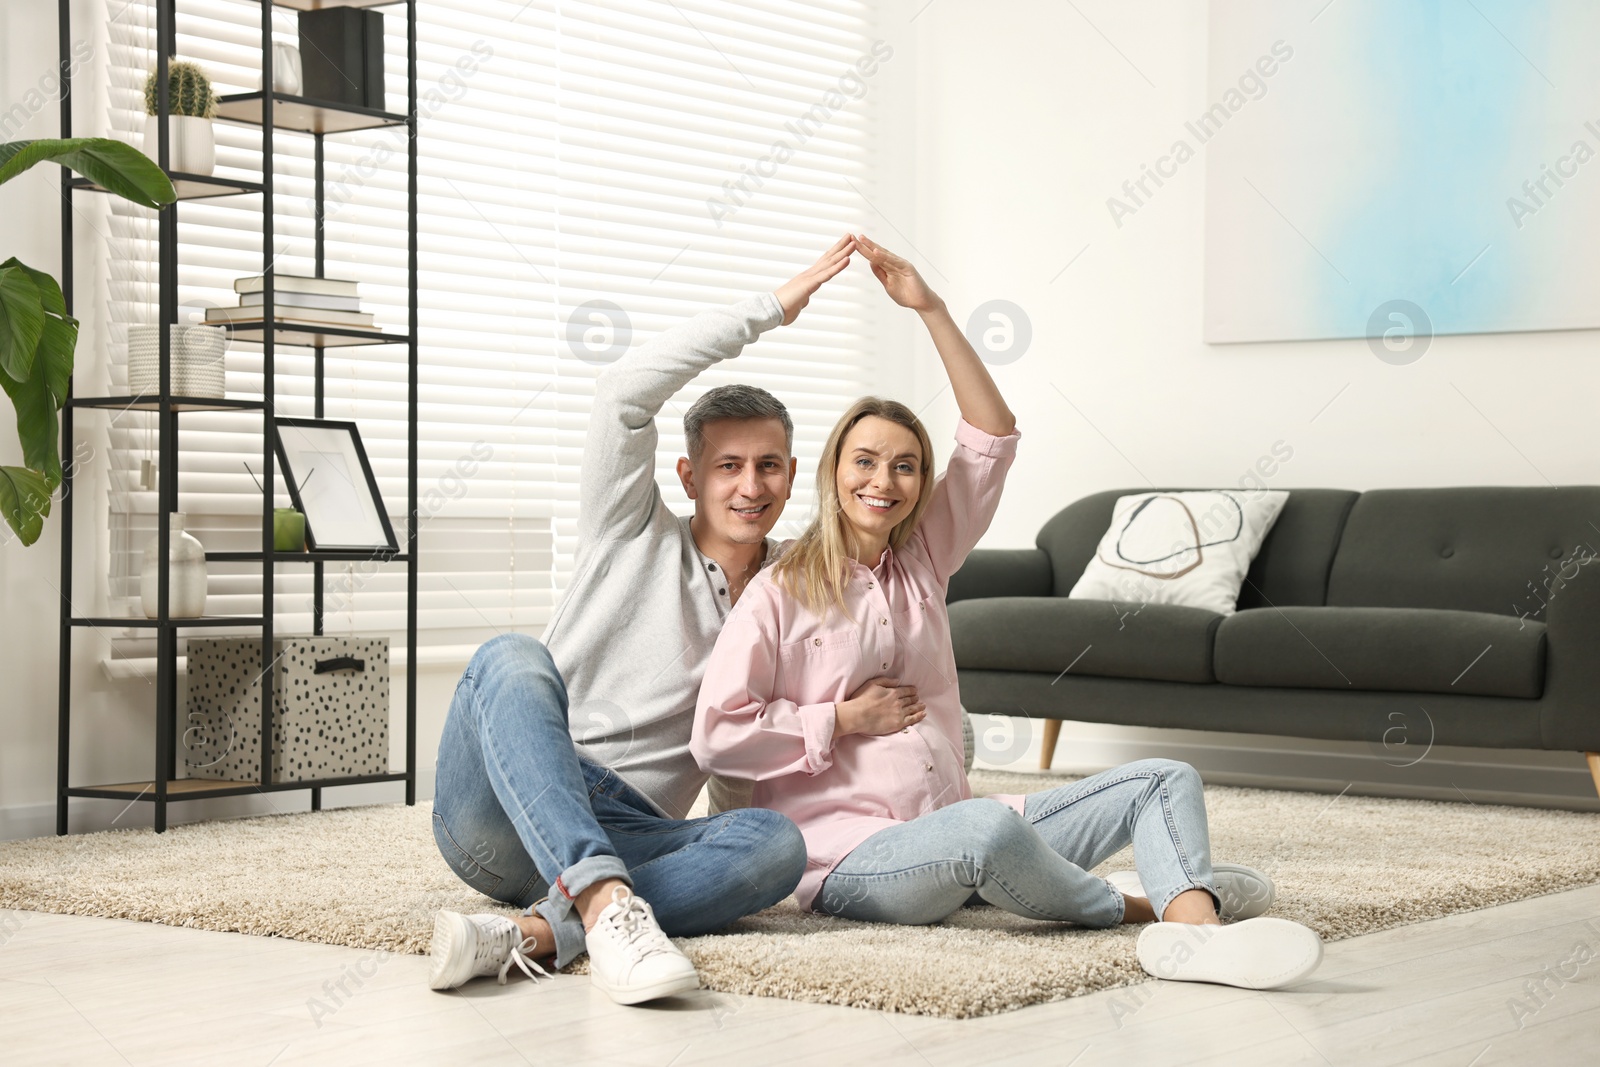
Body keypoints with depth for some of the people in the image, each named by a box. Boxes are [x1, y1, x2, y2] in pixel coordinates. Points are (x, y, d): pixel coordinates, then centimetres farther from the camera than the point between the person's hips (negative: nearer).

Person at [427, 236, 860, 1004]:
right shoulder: (633, 536, 11)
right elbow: (625, 391, -4)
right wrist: (771, 307, -2)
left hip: (627, 836, 2)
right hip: (494, 816, -2)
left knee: (777, 843, -29)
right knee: (512, 658, -33)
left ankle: (530, 933, -43)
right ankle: (607, 908, -50)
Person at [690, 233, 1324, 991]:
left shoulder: (921, 560, 15)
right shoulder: (779, 593, -2)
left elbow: (991, 439, 9)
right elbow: (717, 735, -11)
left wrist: (929, 309, 3)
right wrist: (844, 719, -7)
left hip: (954, 841, 8)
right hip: (849, 861, -8)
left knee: (1166, 781, -5)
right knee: (986, 827, -42)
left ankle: (1192, 929, -38)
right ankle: (1124, 903, -12)